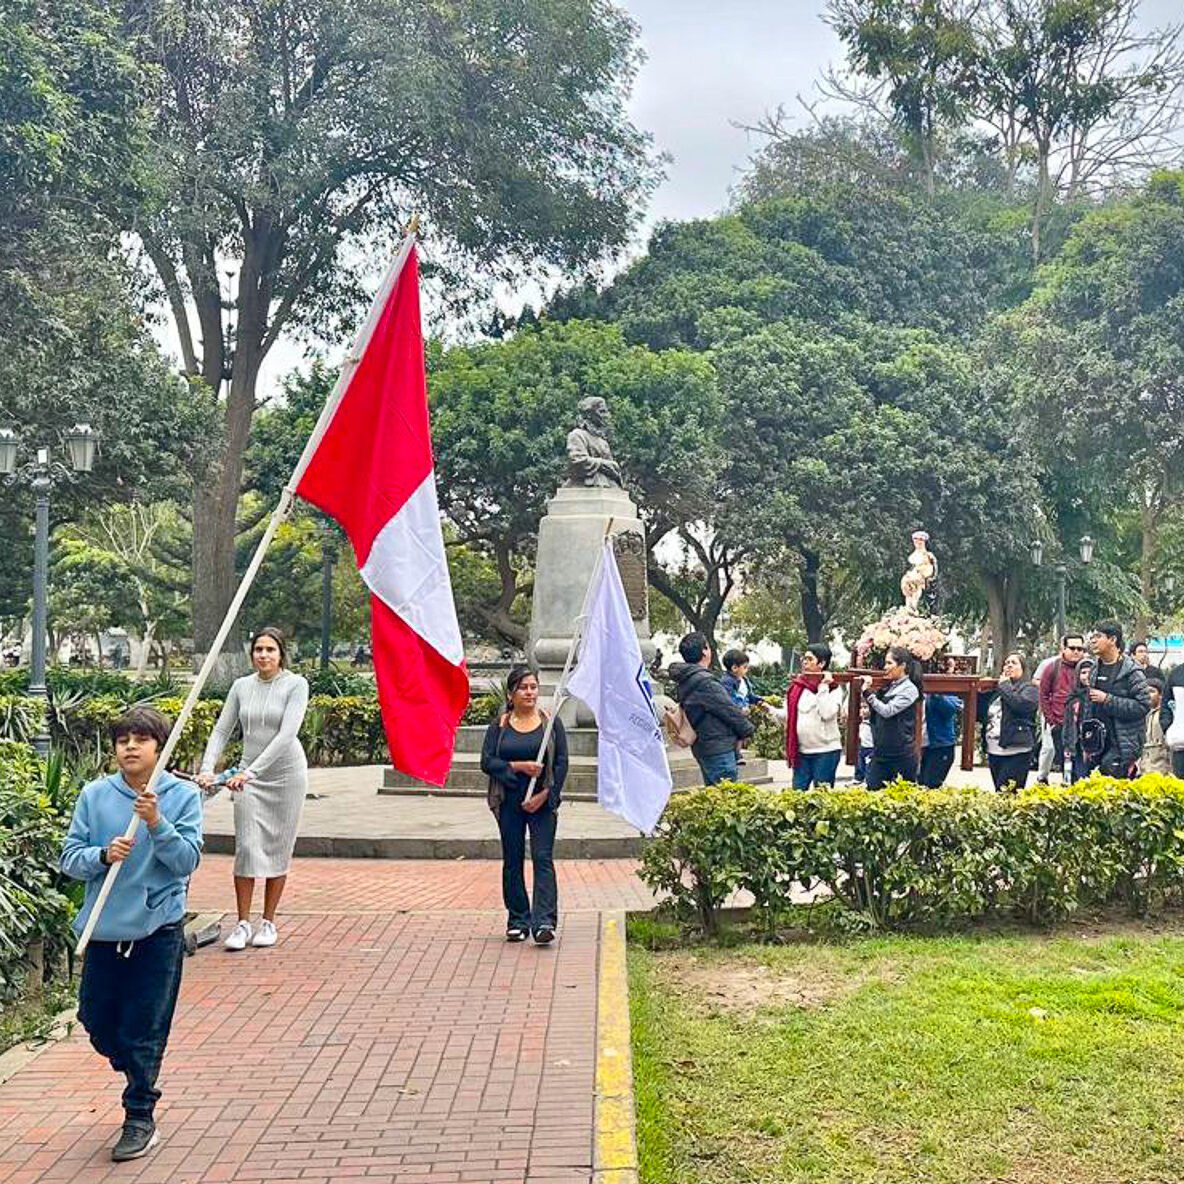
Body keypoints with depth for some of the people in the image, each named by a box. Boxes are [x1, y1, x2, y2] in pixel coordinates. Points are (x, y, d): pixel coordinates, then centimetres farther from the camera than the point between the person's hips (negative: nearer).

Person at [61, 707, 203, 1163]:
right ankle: (140, 1080, 42)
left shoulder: (182, 796, -7)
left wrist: (157, 824, -25)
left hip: (158, 929, -3)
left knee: (144, 1030, 3)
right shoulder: (95, 795, -2)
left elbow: (187, 861, -12)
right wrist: (103, 855, -20)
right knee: (96, 1017, 15)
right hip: (104, 927, 3)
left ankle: (140, 1118, 20)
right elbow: (70, 858, -1)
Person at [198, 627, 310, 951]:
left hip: (285, 773, -3)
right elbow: (222, 730, 4)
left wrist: (251, 771, -27)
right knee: (246, 847, -3)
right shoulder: (241, 686, 4)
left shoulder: (295, 684, -9)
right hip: (248, 776, 3)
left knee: (278, 848, 3)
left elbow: (287, 733, -19)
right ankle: (243, 924, 5)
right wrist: (207, 768, -14)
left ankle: (268, 922, 15)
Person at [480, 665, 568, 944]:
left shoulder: (551, 722, 3)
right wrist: (519, 767, -16)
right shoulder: (499, 725, 6)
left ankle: (544, 921, -15)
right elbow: (487, 762, -2)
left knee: (543, 858, -10)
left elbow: (561, 763, 0)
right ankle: (518, 921, 16)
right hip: (509, 803, 2)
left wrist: (544, 794, -10)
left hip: (543, 802, -2)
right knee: (512, 861, 7)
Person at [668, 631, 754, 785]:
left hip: (702, 747, 10)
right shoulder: (704, 681, -20)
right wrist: (747, 729, 2)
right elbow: (729, 709, -14)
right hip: (719, 749, -10)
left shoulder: (684, 681, 10)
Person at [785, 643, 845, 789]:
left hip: (825, 751, -5)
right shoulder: (798, 685, 8)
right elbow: (789, 716, 12)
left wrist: (823, 687, -17)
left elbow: (827, 713, -21)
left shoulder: (833, 688, -5)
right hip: (801, 751, 5)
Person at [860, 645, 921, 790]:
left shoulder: (909, 689, -11)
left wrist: (868, 693, -15)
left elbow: (888, 711, -21)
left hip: (901, 755, -8)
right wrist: (867, 691, 7)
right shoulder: (888, 687, 12)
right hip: (881, 751, 8)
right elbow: (876, 712, 18)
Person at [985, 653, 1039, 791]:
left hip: (1016, 752, -7)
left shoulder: (1029, 689, 2)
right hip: (994, 751, 7)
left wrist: (1005, 685, -6)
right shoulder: (998, 689, 21)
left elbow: (1021, 705, -20)